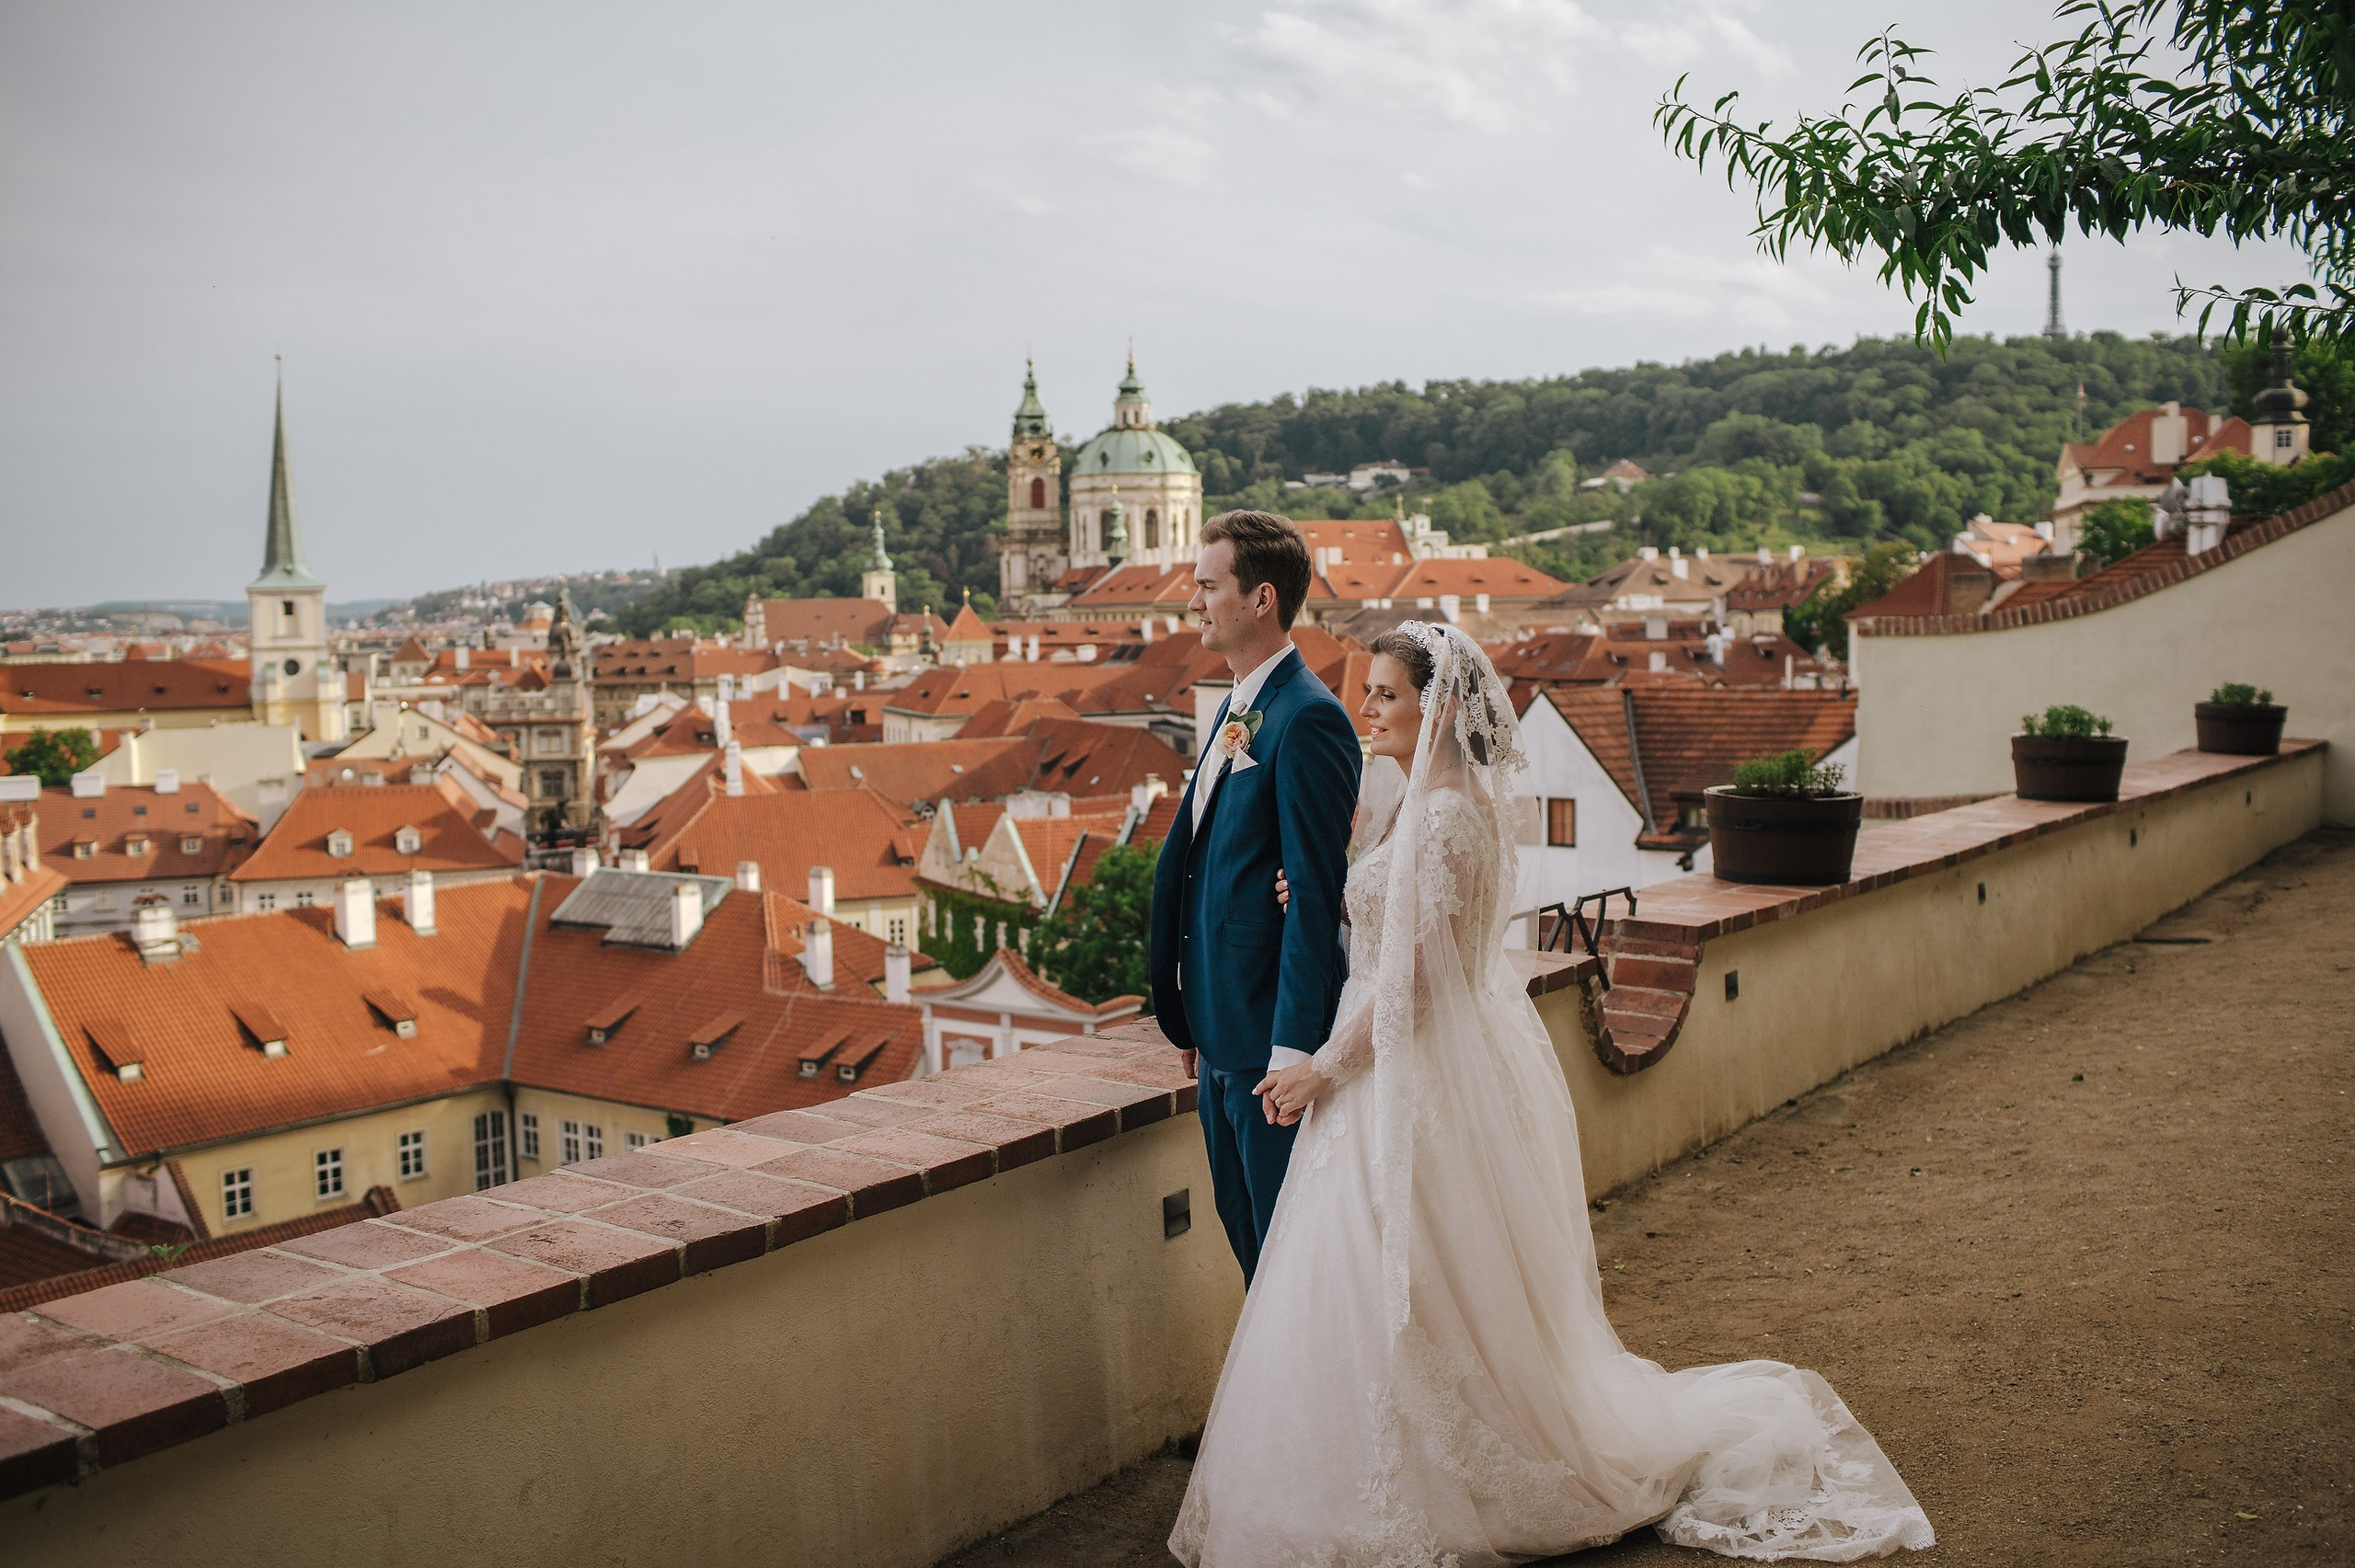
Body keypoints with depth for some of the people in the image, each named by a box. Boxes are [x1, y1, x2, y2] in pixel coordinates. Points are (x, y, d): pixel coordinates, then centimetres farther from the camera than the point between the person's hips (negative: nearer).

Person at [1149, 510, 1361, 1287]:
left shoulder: (1306, 719, -17)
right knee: (1243, 1226, 19)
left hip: (1271, 1033, -10)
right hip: (1225, 1030, 10)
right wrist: (1195, 1017, 18)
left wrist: (1293, 1051, -20)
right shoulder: (1239, 707, 13)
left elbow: (1315, 895, -20)